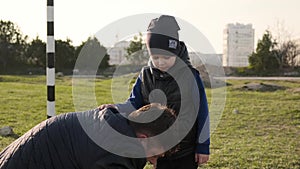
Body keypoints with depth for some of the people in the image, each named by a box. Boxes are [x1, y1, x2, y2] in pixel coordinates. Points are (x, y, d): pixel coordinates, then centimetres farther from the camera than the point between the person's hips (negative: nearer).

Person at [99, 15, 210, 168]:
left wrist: (203, 146, -5)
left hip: (187, 152, -3)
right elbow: (134, 104, 3)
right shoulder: (146, 76, -1)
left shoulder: (190, 75, -12)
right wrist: (116, 108, -19)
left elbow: (202, 112, -7)